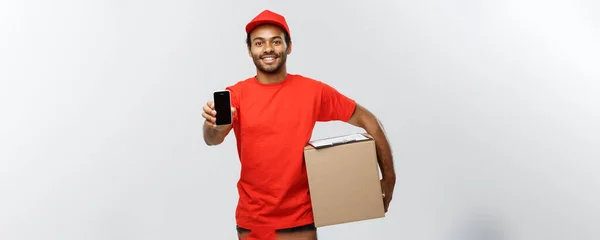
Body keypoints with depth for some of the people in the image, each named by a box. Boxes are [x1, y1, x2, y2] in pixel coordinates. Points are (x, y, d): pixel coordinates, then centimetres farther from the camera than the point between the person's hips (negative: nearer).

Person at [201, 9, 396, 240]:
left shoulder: (313, 91, -7)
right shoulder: (236, 94, -6)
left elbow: (366, 120, 0)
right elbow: (213, 139, -20)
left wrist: (388, 176, -4)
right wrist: (214, 125, -43)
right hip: (251, 221, 2)